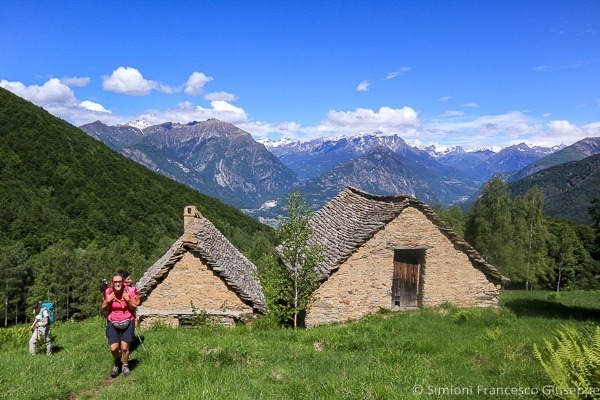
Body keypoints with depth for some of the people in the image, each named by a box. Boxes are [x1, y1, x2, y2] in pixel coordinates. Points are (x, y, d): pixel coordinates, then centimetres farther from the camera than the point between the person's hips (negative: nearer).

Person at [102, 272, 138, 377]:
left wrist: (128, 300, -23)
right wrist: (108, 301, -17)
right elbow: (104, 309, 3)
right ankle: (117, 362, 30)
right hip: (112, 323, 1)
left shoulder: (129, 291, -13)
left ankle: (125, 365, 26)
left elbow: (134, 307, -6)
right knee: (113, 348, -5)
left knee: (124, 347, -3)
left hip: (127, 322, -1)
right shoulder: (108, 292, -9)